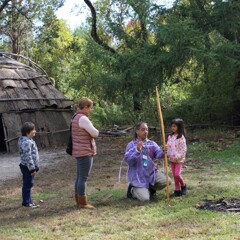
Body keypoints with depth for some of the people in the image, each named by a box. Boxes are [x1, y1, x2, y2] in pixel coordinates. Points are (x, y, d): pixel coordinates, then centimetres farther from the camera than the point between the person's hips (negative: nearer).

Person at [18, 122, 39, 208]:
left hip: (30, 167, 10)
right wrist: (32, 168, -22)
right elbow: (28, 156, -24)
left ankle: (28, 201, 24)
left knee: (29, 184, 16)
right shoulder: (26, 142, -21)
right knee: (27, 184, -3)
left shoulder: (29, 140, 13)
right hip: (27, 167, -10)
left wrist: (35, 167, 22)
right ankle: (26, 202, 5)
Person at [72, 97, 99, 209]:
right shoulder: (83, 118, -18)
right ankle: (82, 203, -3)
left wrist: (90, 132, -1)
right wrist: (94, 131, 5)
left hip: (80, 152, 10)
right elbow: (95, 133, -16)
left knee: (80, 177, 14)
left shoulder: (76, 117, 14)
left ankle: (78, 201, 21)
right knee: (83, 178, -6)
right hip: (85, 152, -10)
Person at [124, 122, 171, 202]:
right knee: (145, 198, -19)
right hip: (138, 176, -4)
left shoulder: (151, 144, 5)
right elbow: (127, 159, -20)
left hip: (151, 172, 4)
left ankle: (150, 188, 13)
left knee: (167, 181, -16)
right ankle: (133, 189, 15)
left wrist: (163, 152, -37)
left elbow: (158, 153, -13)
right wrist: (137, 150, -35)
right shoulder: (131, 145, -5)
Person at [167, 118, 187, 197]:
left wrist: (178, 156, -21)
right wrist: (167, 154, -2)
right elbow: (168, 146, 13)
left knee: (177, 174, -13)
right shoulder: (170, 136, 8)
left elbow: (183, 149, -14)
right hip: (171, 159, 6)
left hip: (179, 159, -6)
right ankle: (177, 190, 16)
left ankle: (183, 185, 13)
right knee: (174, 175, 8)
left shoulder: (181, 137, -13)